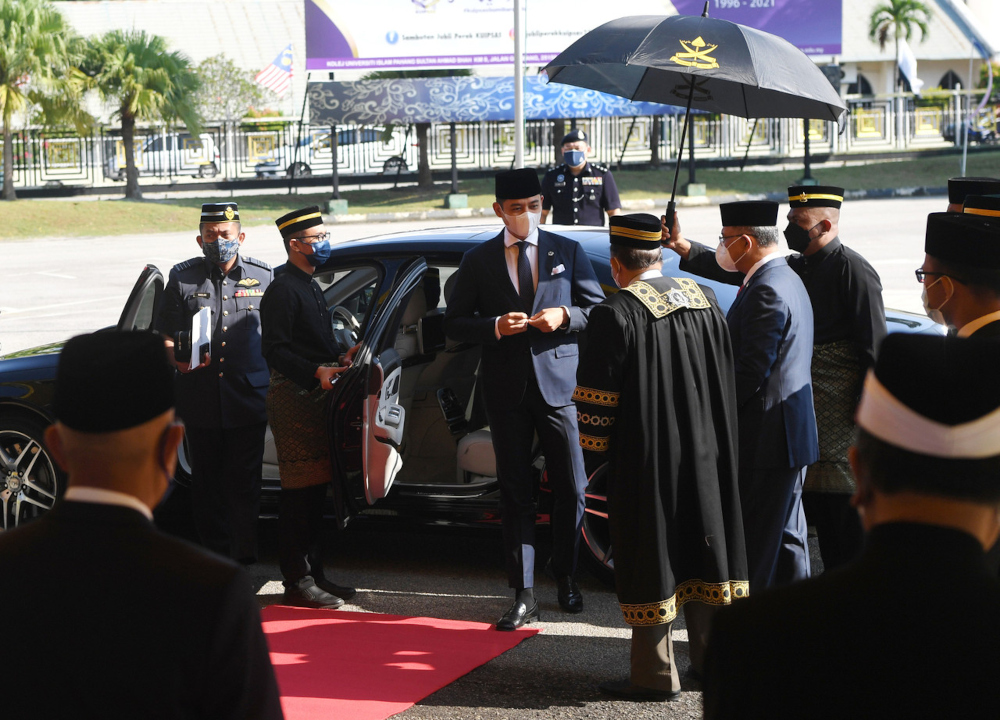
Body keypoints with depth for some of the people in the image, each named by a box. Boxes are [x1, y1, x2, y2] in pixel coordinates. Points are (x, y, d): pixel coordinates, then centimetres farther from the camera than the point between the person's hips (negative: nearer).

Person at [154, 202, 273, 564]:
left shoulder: (263, 276, 7)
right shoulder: (183, 277, 7)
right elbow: (165, 335, 8)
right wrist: (178, 359, -14)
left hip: (248, 398, -1)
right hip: (200, 401, 1)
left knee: (244, 481, -1)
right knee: (206, 480, 10)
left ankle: (244, 555, 8)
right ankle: (214, 551, 22)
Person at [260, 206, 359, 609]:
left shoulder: (309, 287, 20)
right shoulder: (282, 290, -11)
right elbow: (275, 349, -18)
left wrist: (339, 356, 8)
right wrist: (317, 371, -27)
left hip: (317, 395, 10)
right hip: (294, 398, -10)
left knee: (315, 491, 13)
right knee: (299, 492, -7)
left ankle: (312, 574, 20)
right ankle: (297, 582, -3)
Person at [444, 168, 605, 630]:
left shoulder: (567, 252, 7)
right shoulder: (478, 261, 6)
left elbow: (598, 309, 8)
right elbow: (454, 324, 6)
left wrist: (565, 316, -12)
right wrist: (495, 327, -12)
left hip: (559, 383, 0)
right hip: (507, 389, 0)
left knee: (570, 489, 3)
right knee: (515, 493, 3)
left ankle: (566, 578, 23)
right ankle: (523, 595, 5)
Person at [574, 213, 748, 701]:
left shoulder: (614, 315, -16)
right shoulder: (705, 300, 4)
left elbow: (596, 399, -14)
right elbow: (724, 377, 12)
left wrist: (593, 444, 1)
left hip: (648, 460, -6)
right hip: (705, 455, 6)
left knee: (652, 558, 2)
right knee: (702, 546, 16)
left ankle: (655, 675, 9)